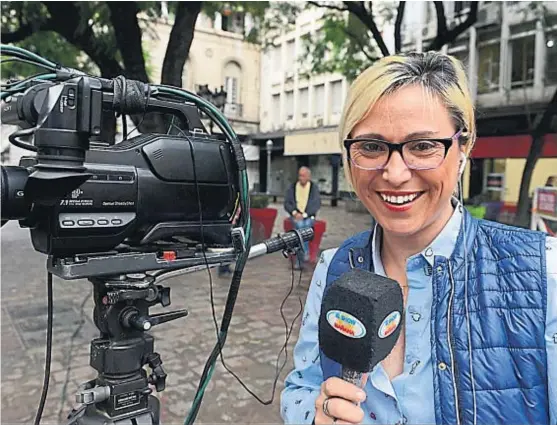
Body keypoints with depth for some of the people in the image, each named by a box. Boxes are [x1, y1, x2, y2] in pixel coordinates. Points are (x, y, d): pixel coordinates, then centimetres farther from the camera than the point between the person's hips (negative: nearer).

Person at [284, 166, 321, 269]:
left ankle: (300, 260, -25)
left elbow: (317, 204, -2)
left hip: (309, 216, -1)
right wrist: (294, 212, -10)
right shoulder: (292, 187, 9)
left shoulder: (314, 187, 5)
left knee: (306, 224, -32)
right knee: (299, 224, -31)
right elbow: (287, 203, 8)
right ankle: (305, 253, -21)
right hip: (295, 215, 1)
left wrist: (304, 214, -13)